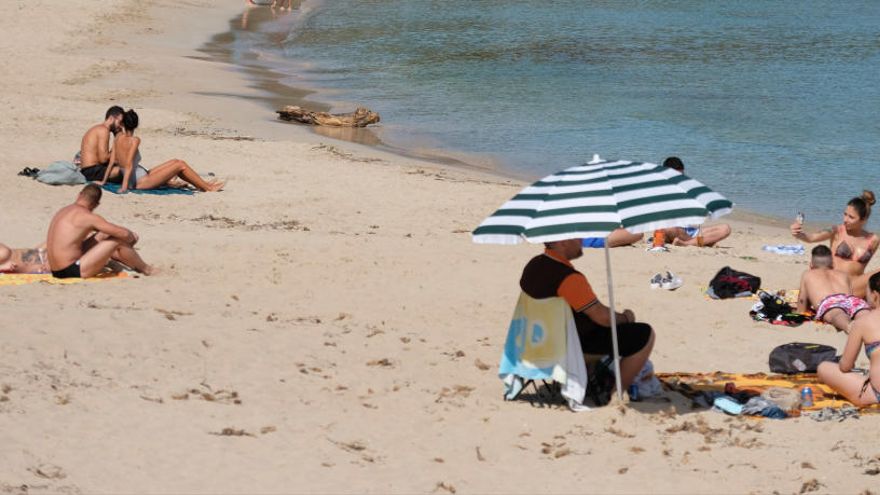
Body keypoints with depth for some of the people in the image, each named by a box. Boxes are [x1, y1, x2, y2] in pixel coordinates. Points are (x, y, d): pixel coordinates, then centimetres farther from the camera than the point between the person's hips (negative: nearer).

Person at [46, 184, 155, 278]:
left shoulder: (63, 211, 14)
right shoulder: (87, 216, -13)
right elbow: (123, 233, -13)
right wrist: (131, 237, 12)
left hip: (57, 272, 9)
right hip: (74, 271, -9)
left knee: (100, 237, 22)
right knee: (118, 240, -2)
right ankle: (145, 269, 18)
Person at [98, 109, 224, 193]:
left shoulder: (118, 137, 1)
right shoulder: (134, 140, -20)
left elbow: (112, 162, 3)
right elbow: (129, 165, -24)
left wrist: (103, 181, 10)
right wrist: (124, 187, -25)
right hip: (141, 182, -9)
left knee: (175, 162, 17)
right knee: (181, 165, 0)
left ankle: (200, 184, 28)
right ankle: (208, 187, 13)